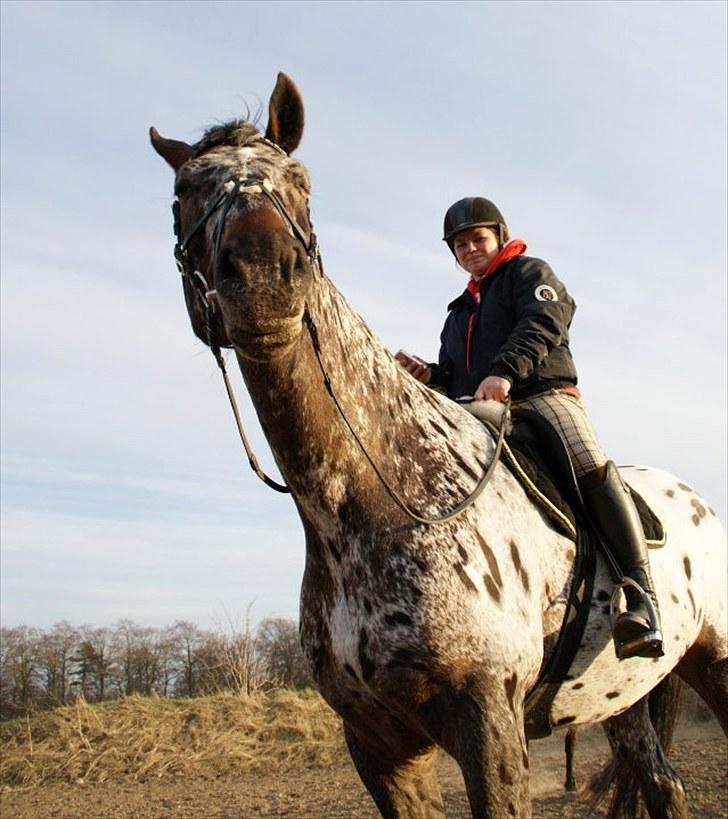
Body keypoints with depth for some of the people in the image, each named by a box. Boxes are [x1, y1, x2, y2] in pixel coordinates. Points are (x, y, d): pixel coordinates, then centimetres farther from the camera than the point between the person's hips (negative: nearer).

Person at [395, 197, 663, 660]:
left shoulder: (530, 273, 14)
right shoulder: (459, 313, 34)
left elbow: (543, 323, -8)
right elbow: (451, 384, 36)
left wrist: (505, 371, -26)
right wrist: (428, 376, 11)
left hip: (545, 397, -7)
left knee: (593, 471, -30)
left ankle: (641, 597, -38)